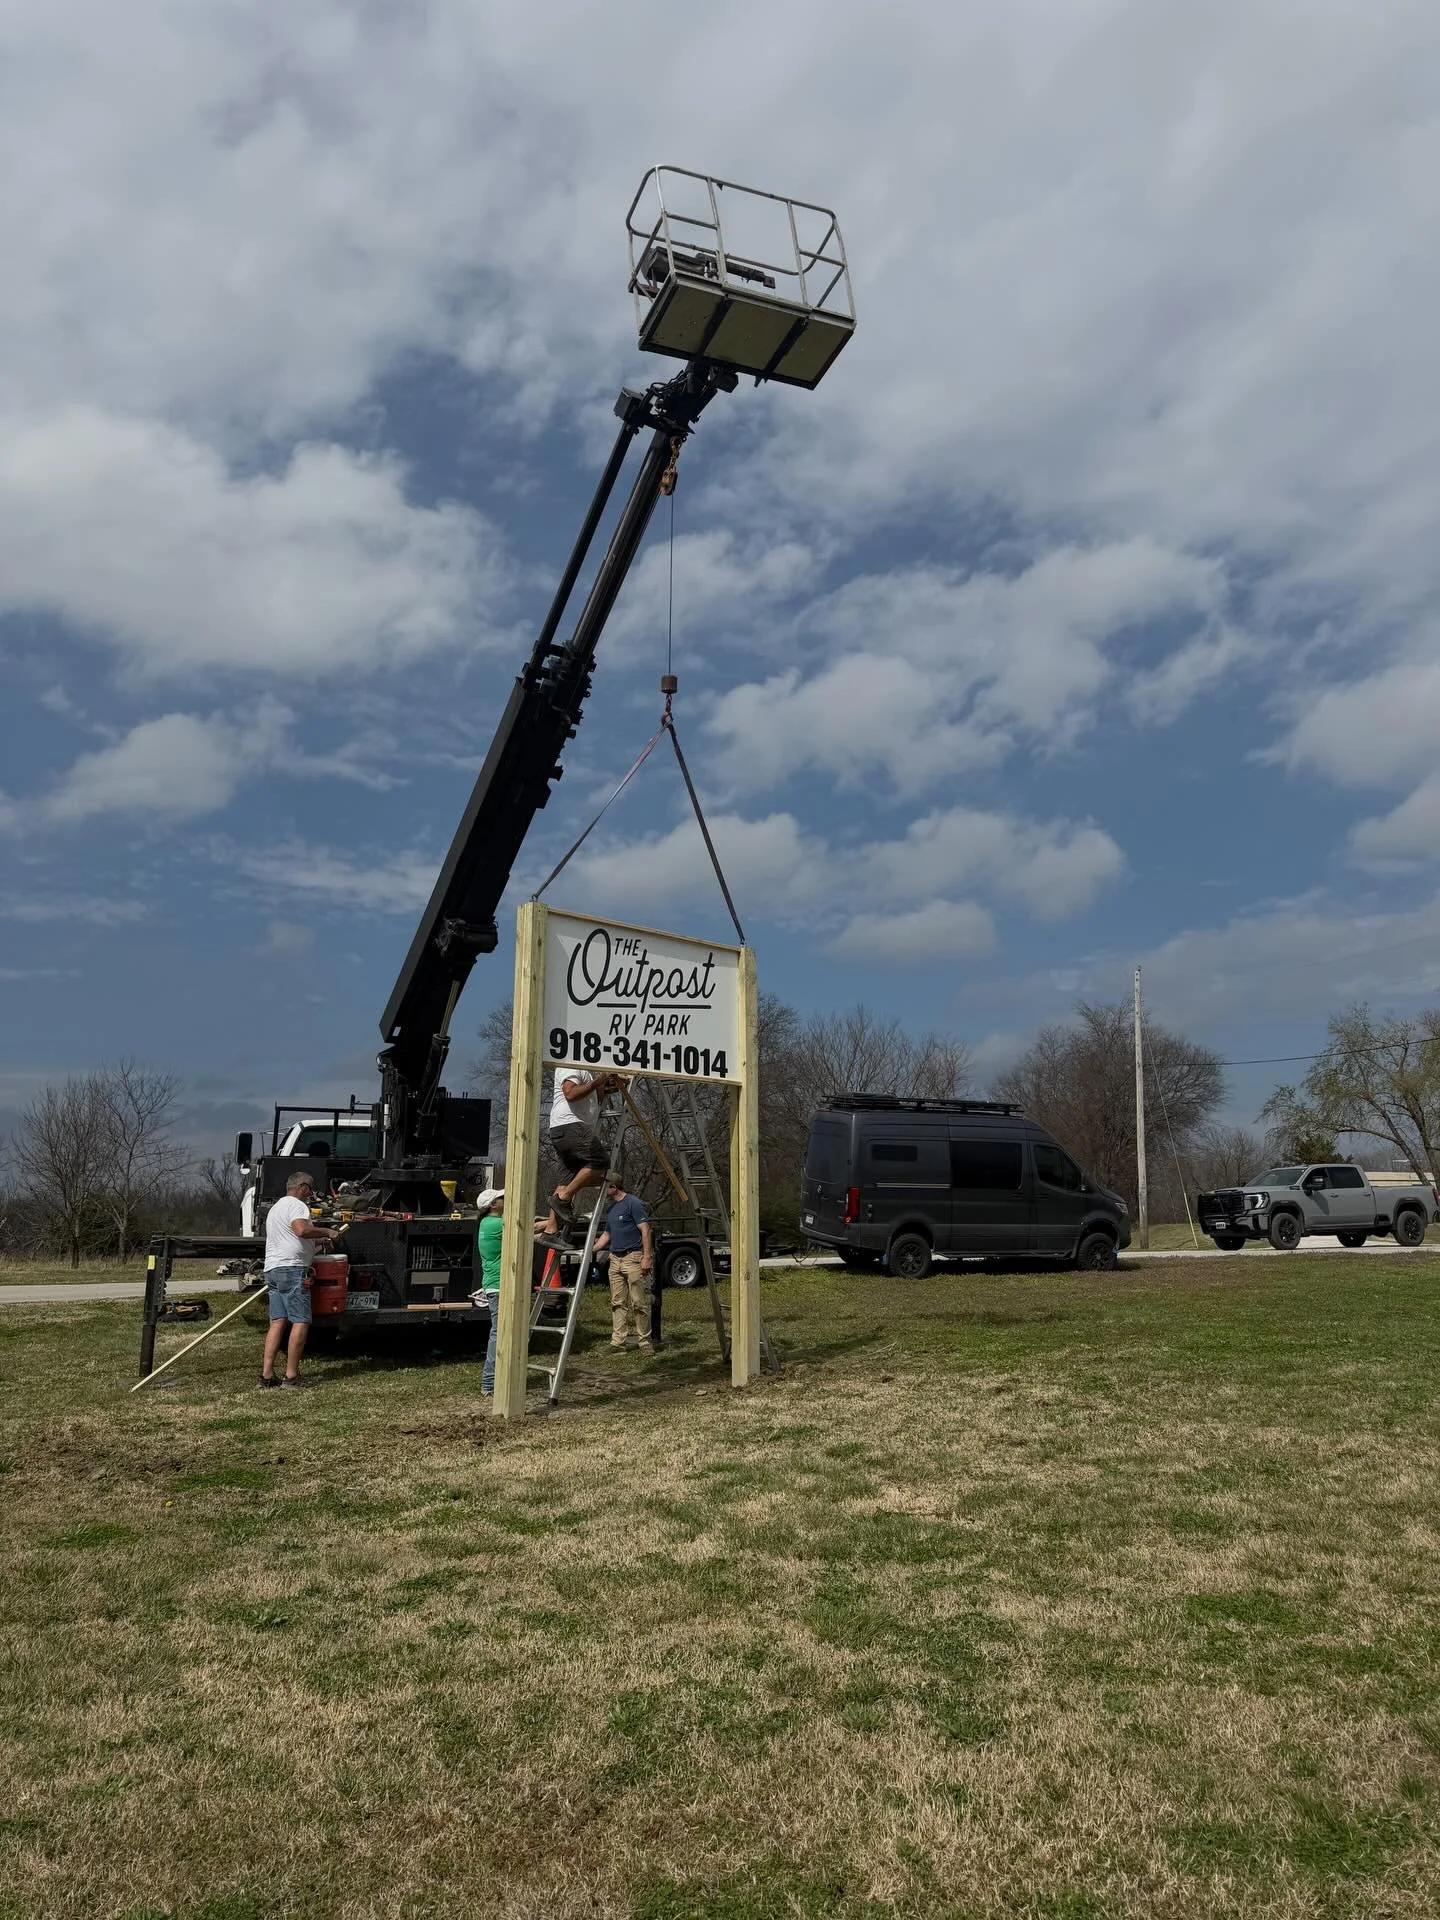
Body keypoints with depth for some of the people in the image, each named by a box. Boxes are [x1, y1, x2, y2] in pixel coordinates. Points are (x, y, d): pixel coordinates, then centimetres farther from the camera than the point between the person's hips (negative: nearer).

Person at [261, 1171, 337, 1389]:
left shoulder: (276, 1207, 28)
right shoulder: (296, 1205, -5)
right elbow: (302, 1230, -24)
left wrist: (317, 1241, 34)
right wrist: (326, 1232, -9)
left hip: (272, 1269, 10)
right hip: (291, 1268, -10)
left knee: (277, 1322, 6)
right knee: (300, 1322, -8)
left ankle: (267, 1374, 0)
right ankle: (291, 1376, -10)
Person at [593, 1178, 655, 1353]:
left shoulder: (633, 1203, -8)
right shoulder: (611, 1208, 18)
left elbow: (646, 1230, -13)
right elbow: (607, 1234, 28)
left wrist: (647, 1257, -19)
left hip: (634, 1258, -8)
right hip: (615, 1259, 8)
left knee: (639, 1303, -5)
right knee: (617, 1303, 6)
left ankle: (645, 1341, 2)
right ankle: (618, 1342, 8)